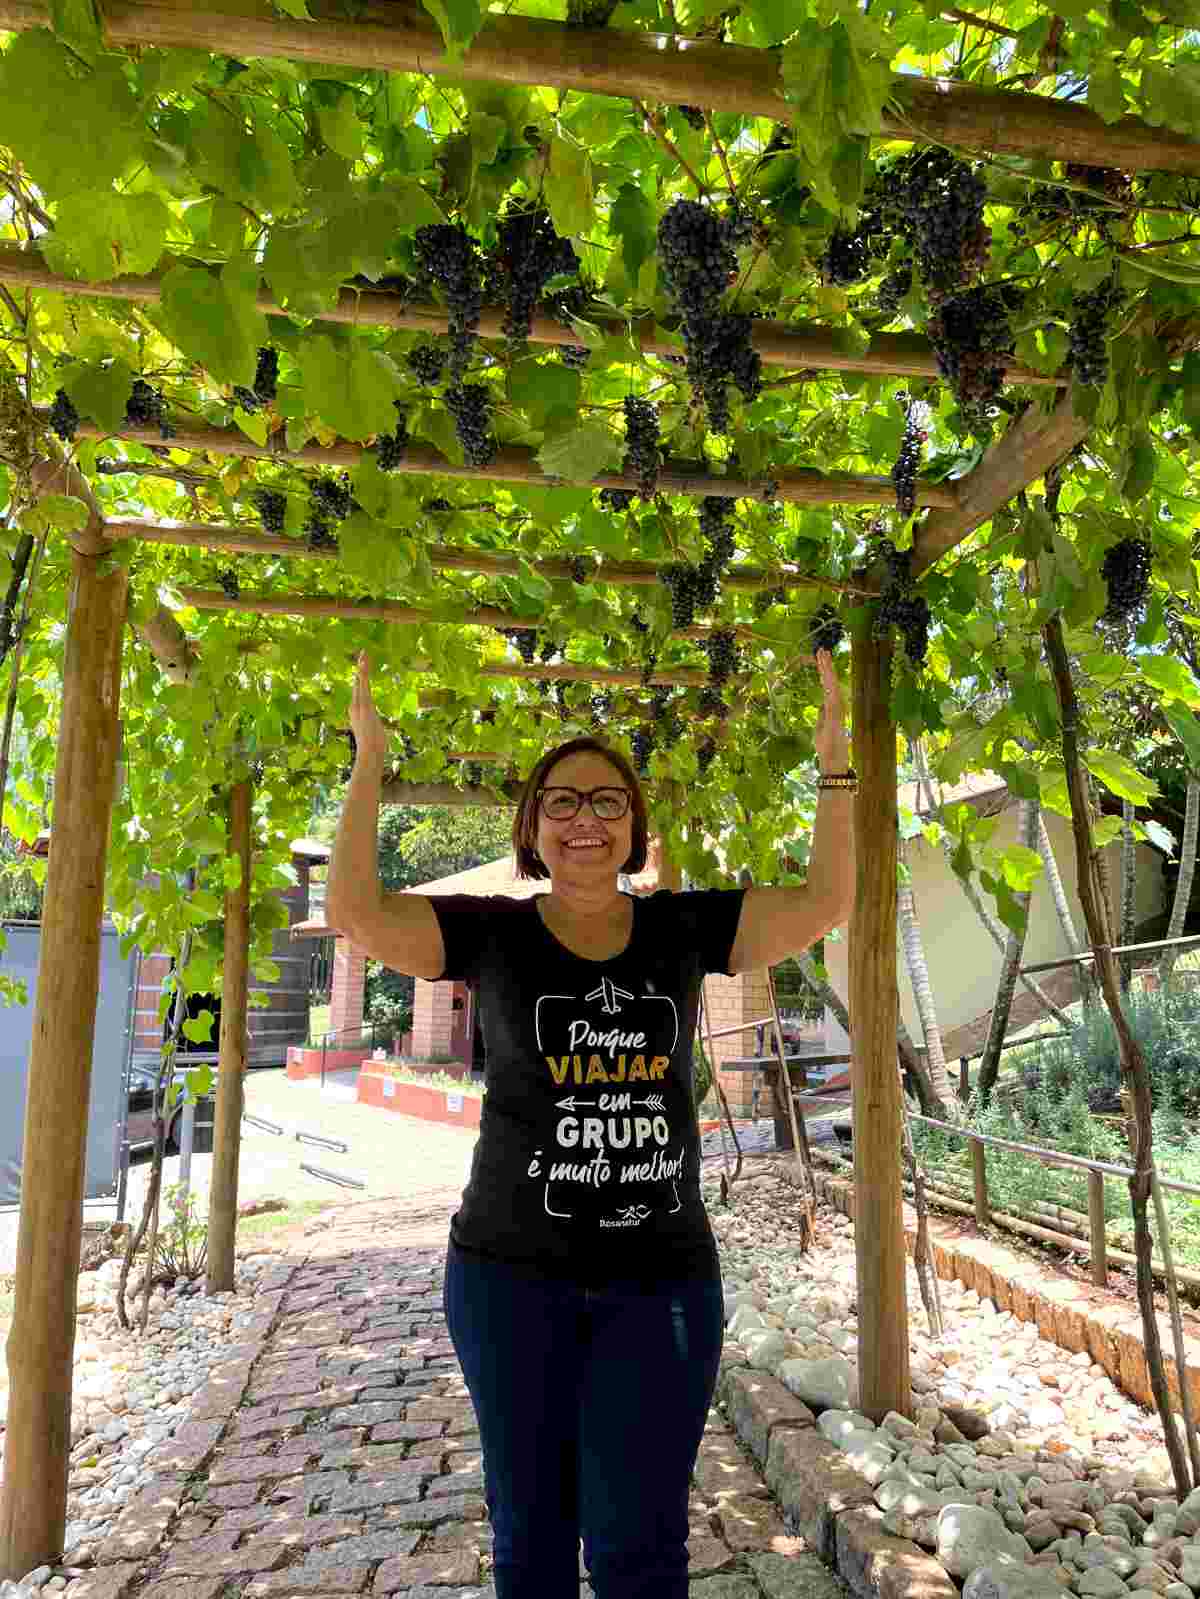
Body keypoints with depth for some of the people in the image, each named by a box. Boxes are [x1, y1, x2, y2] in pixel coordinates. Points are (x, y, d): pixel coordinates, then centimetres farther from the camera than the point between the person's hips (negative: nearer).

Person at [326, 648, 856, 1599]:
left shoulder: (683, 929, 2)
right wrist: (369, 758, -13)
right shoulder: (494, 934, -3)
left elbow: (824, 905, -3)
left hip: (662, 1277, 1)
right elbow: (354, 912, -14)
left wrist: (834, 761, -6)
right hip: (513, 1272, 0)